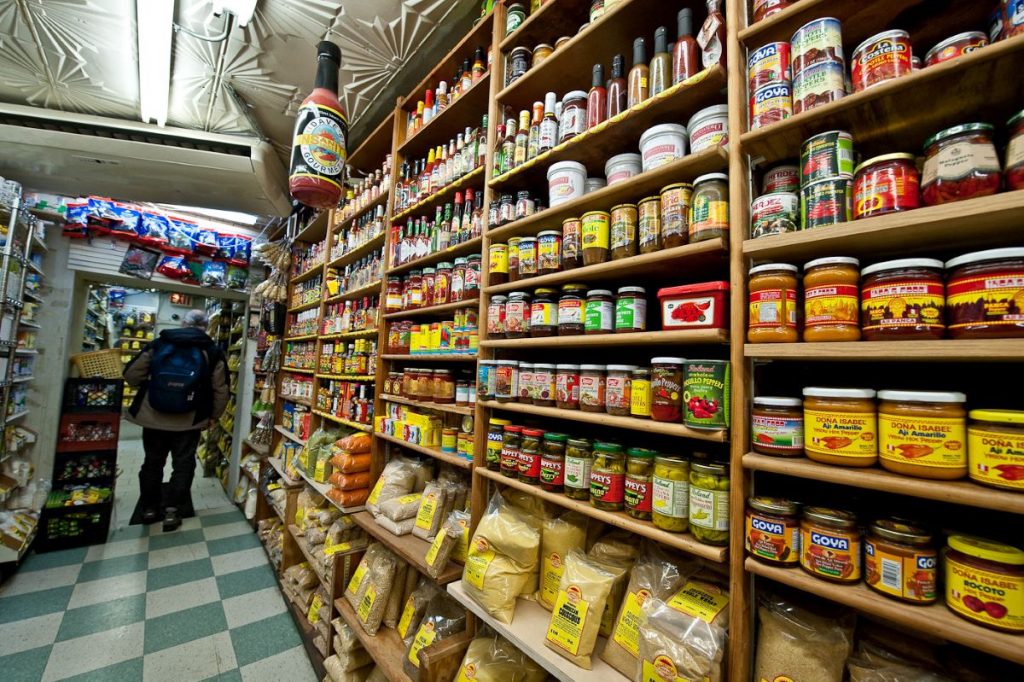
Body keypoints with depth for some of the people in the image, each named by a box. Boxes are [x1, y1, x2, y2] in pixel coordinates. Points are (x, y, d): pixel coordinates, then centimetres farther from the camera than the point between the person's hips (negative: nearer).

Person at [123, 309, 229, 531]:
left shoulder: (158, 344, -2)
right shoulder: (212, 352, -5)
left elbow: (131, 376, 0)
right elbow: (220, 390, -5)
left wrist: (150, 387, 22)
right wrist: (213, 416, 9)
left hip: (153, 417, 2)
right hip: (189, 421, -2)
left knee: (153, 461, 19)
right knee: (183, 464, 10)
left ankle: (149, 507, 30)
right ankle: (172, 510, 11)